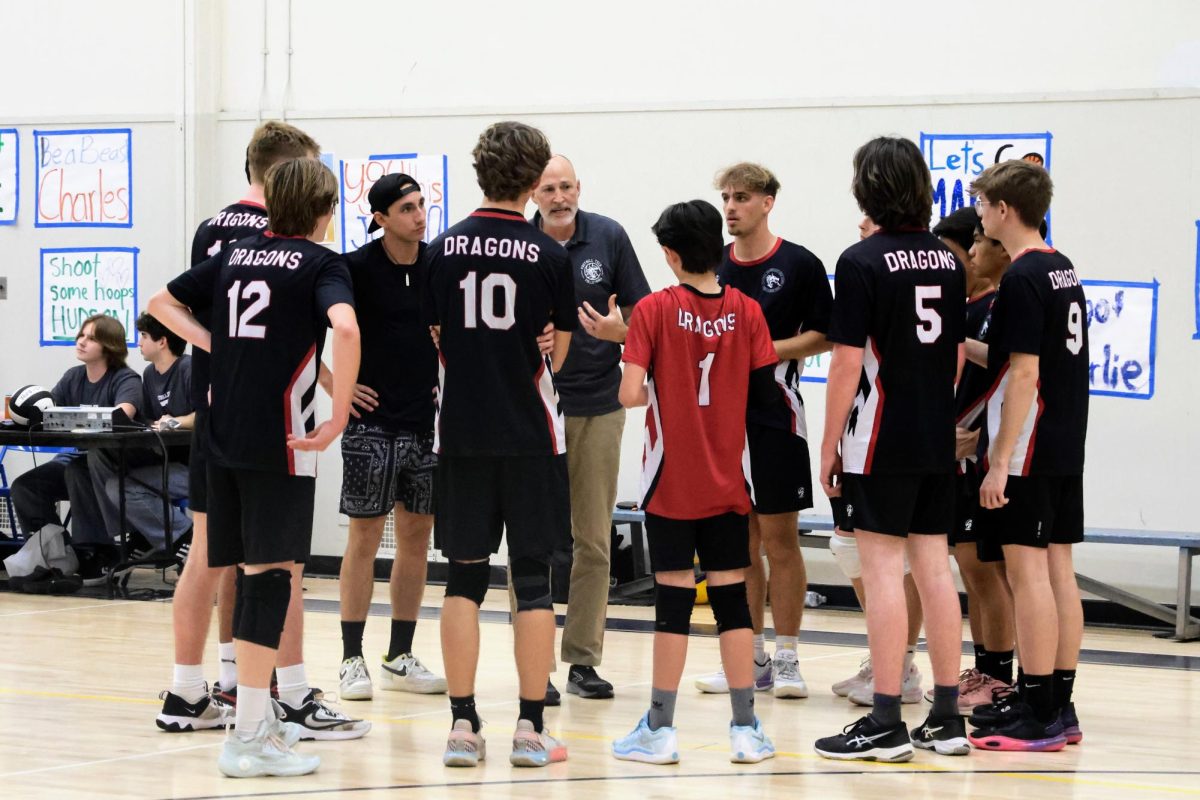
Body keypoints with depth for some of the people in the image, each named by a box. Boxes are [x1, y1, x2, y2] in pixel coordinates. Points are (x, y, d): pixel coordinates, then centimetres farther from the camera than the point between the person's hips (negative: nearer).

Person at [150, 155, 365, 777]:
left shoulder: (235, 254, 14)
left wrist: (215, 345, 14)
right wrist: (338, 419, -19)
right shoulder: (320, 263, -5)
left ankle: (290, 703, 24)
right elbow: (345, 328, -24)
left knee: (271, 567, 15)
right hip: (280, 439, -7)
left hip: (225, 435, 7)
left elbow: (163, 303, 23)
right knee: (269, 574, -7)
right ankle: (247, 737, -11)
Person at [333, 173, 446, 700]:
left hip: (427, 420, 5)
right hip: (372, 422, -5)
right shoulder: (358, 268, -9)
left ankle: (400, 658, 16)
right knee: (365, 536, -2)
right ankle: (352, 661, 4)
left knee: (416, 536, 7)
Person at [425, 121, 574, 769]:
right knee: (532, 575, 4)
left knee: (464, 575, 7)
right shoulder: (550, 255, -6)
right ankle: (531, 728, 5)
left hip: (461, 431, 2)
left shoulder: (443, 250, 0)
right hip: (530, 435, -2)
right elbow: (558, 353, 3)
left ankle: (462, 724, 6)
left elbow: (436, 342, 8)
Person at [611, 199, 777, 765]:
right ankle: (746, 729, 8)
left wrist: (654, 393, 6)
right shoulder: (746, 311, -3)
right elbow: (766, 393, -2)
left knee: (674, 598, 2)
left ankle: (660, 729, 7)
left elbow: (631, 394, -16)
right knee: (732, 597, 7)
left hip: (671, 484, -2)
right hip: (727, 484, 2)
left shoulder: (654, 310, -10)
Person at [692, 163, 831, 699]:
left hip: (775, 417, -5)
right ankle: (751, 659, 16)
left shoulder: (799, 265, -4)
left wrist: (769, 349, -14)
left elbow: (824, 336, -3)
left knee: (779, 539, -1)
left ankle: (787, 659, 6)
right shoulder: (712, 268, 10)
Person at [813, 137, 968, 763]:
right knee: (934, 568, 9)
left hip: (880, 442, -6)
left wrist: (829, 443, -7)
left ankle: (886, 723, -4)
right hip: (937, 441, 7)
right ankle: (946, 718, 13)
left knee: (883, 571, -4)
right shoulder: (947, 261, 9)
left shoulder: (863, 261, -12)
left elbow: (848, 360, -14)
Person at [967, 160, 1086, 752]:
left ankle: (1037, 715, -5)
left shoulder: (1021, 278, -15)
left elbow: (1025, 373, -20)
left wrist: (1001, 462, -19)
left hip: (1029, 449, -9)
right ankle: (1059, 707, 15)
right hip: (1066, 447, 9)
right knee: (1056, 569, 10)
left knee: (1027, 570, -6)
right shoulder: (1063, 270, 13)